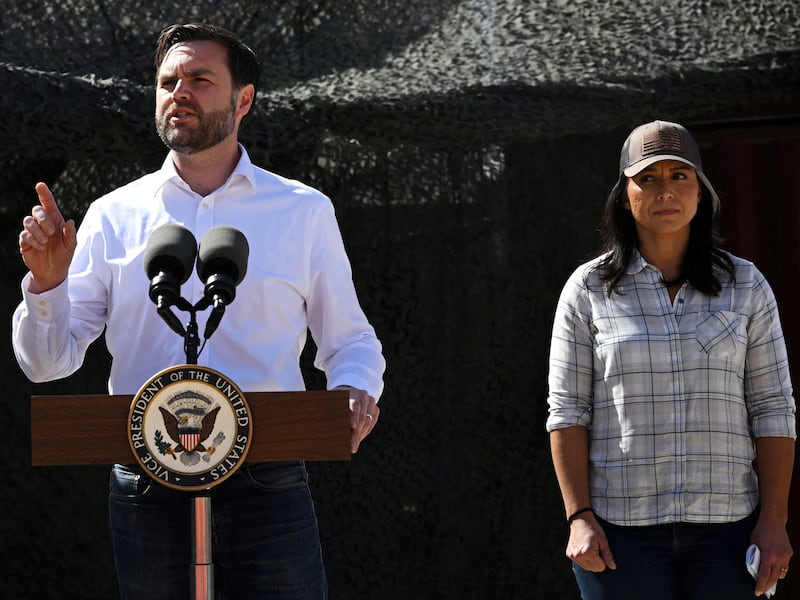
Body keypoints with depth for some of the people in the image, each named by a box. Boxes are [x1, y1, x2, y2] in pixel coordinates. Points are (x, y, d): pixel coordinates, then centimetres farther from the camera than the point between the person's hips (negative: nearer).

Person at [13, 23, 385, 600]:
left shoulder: (304, 212, 9)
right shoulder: (114, 217, 10)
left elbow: (350, 339, 16)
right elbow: (49, 361, 8)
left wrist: (356, 392, -6)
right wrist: (46, 281, -11)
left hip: (266, 483, -1)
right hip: (146, 484, 1)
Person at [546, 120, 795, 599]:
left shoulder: (745, 286, 7)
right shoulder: (589, 290, 4)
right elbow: (567, 411, 2)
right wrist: (580, 518, -7)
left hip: (726, 525, 1)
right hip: (622, 531, -1)